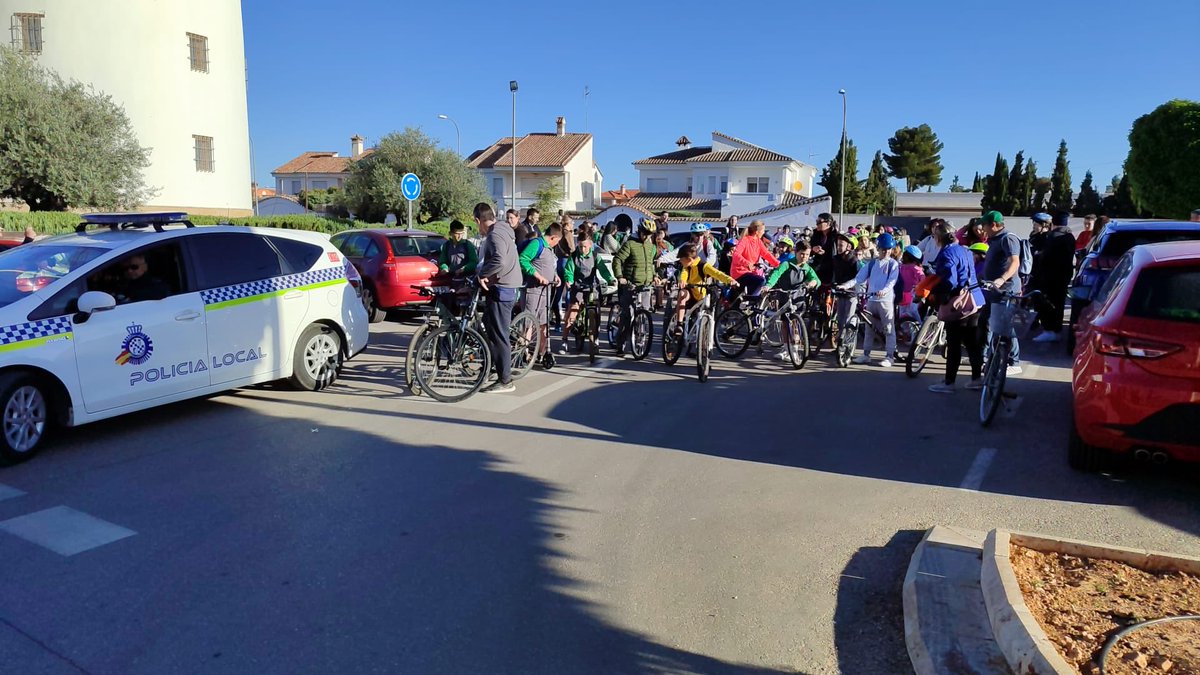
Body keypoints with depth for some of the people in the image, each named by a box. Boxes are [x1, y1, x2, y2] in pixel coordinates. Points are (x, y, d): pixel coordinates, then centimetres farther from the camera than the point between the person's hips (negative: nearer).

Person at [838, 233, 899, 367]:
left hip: (886, 299, -4)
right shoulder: (872, 263, 11)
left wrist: (884, 290, -32)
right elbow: (859, 278, 4)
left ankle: (889, 356, 4)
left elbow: (892, 281, -13)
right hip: (871, 299, 4)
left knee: (889, 328, -1)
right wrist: (846, 285, -12)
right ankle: (866, 354, 18)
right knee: (869, 327, 10)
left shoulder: (893, 264, 0)